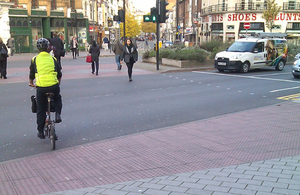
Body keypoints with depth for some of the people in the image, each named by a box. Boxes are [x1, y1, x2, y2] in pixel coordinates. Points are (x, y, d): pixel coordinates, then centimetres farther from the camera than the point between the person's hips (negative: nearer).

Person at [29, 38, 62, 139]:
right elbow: (59, 74, 20)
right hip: (54, 86, 1)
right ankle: (58, 114, 12)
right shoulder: (53, 59, 10)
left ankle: (40, 132, 20)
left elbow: (32, 74, 17)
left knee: (40, 110, 14)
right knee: (57, 99, 34)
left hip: (41, 87, 0)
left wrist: (31, 83, 38)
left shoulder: (35, 59, 7)